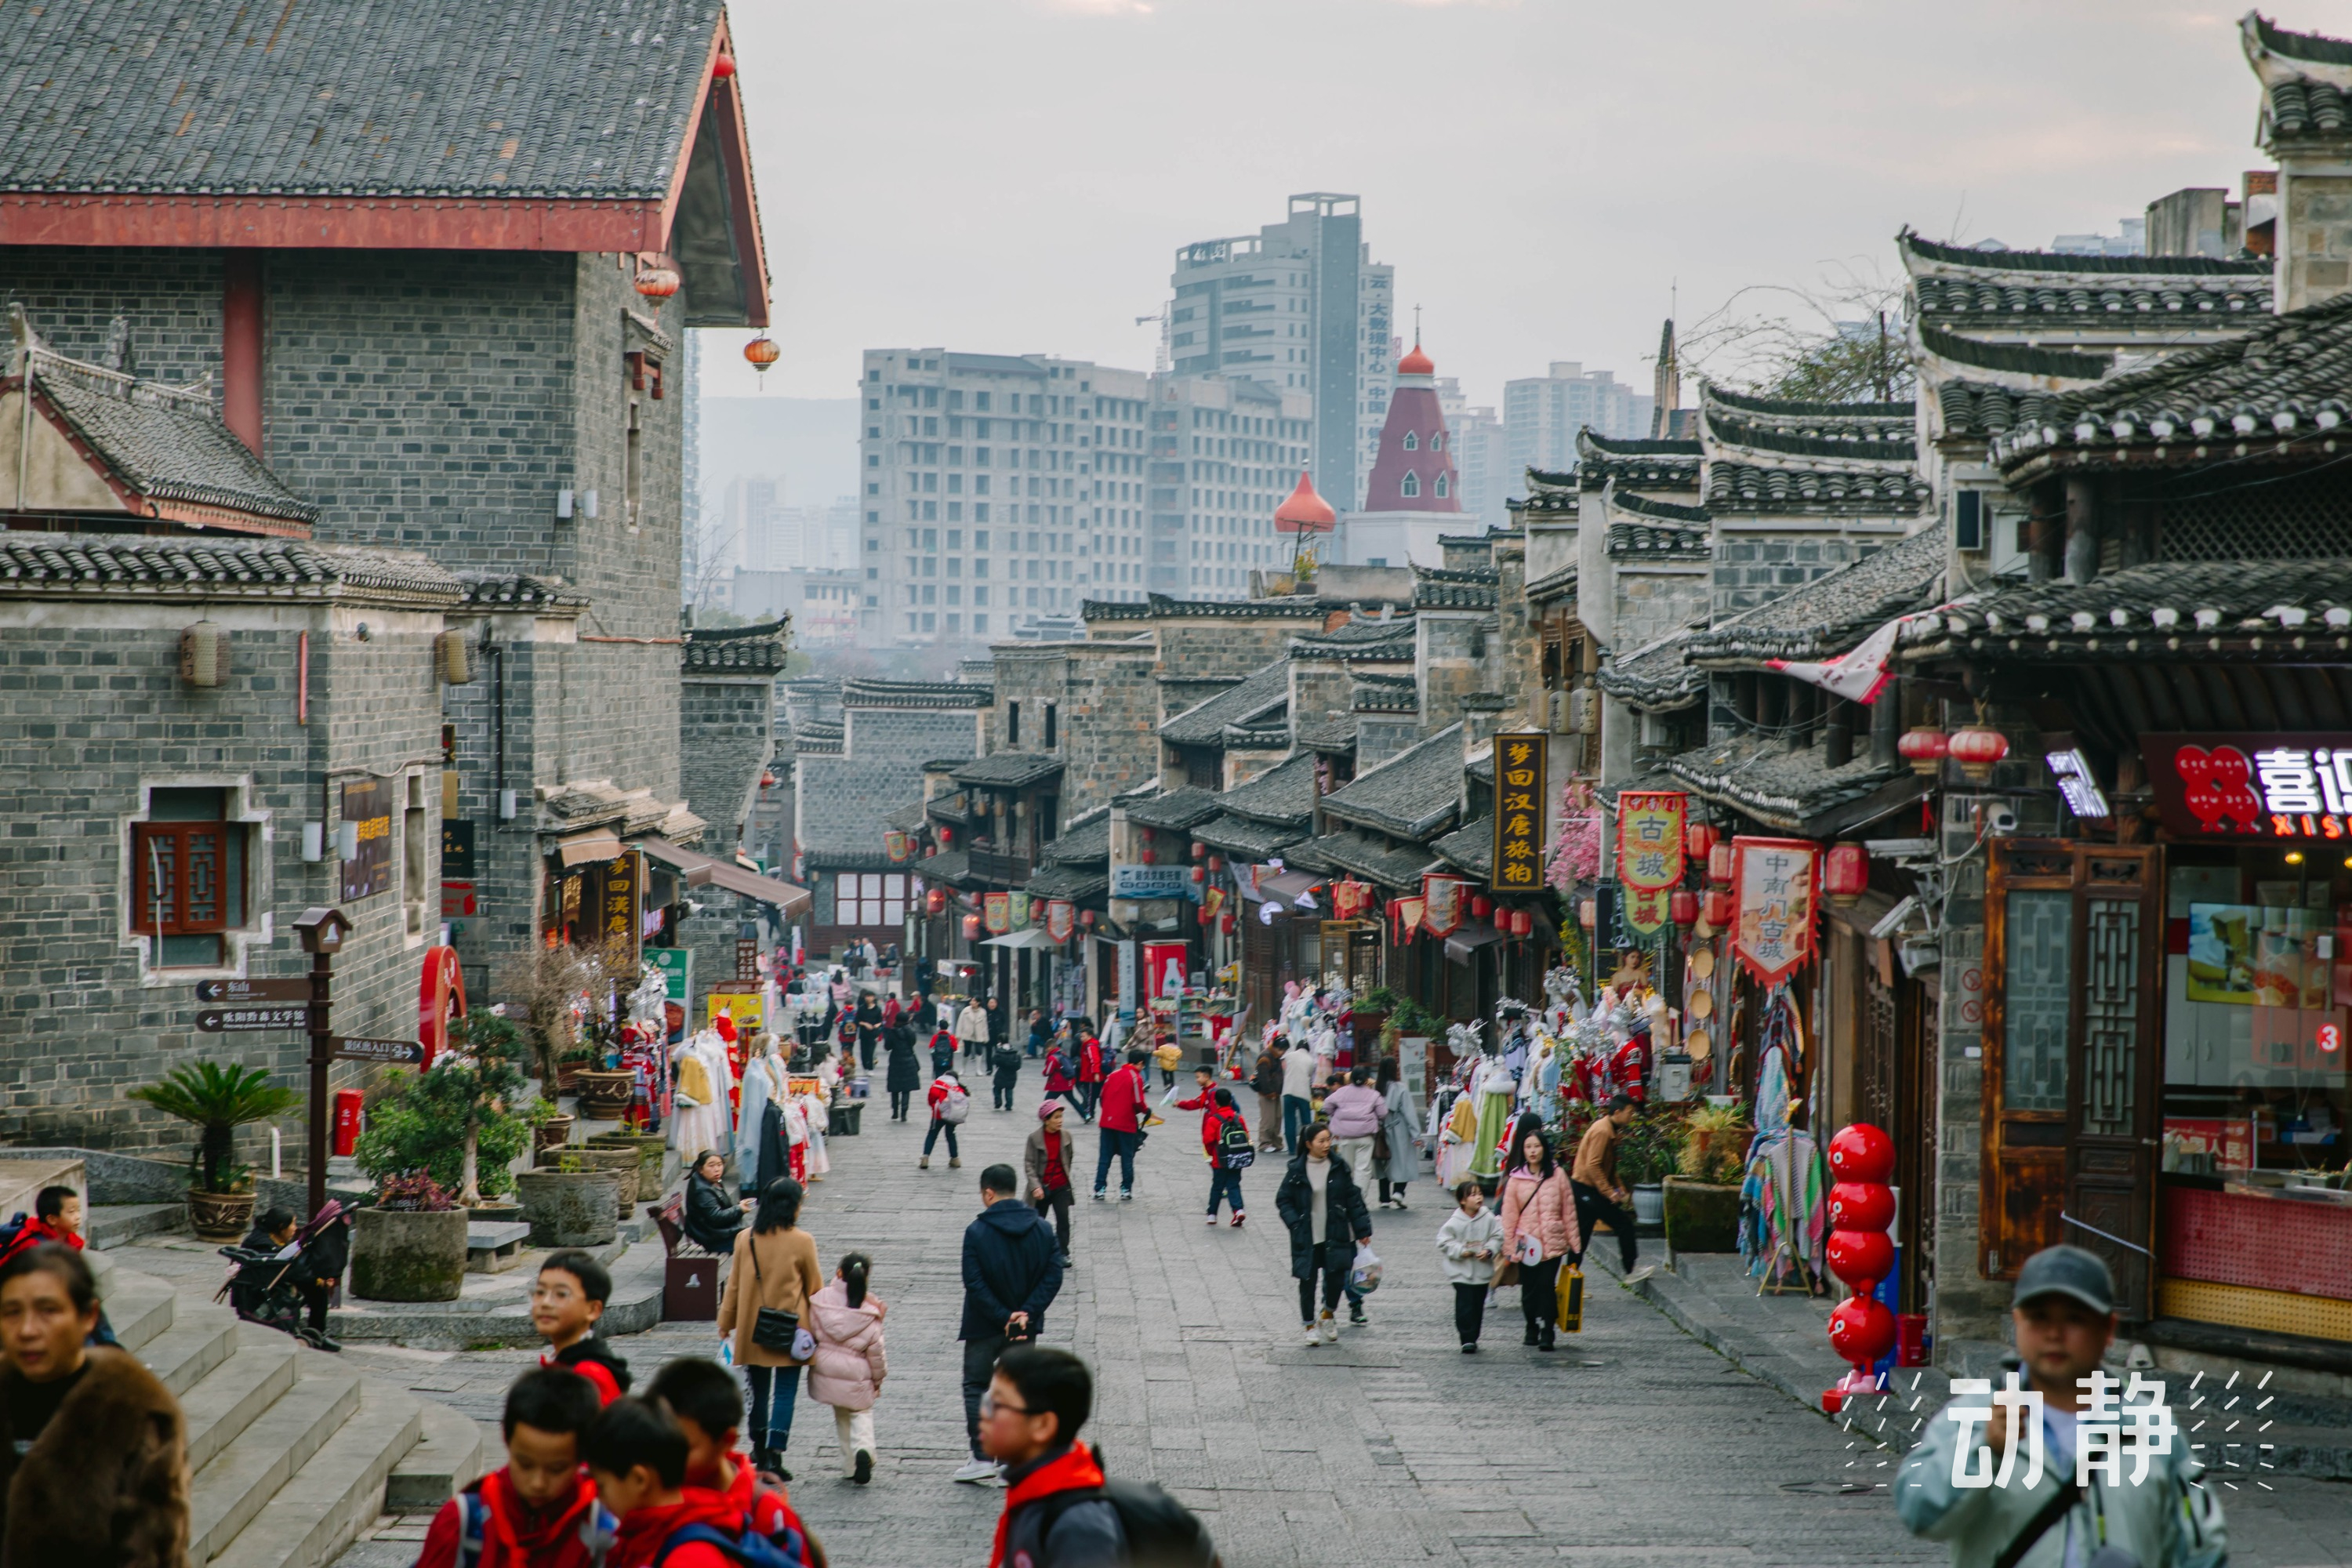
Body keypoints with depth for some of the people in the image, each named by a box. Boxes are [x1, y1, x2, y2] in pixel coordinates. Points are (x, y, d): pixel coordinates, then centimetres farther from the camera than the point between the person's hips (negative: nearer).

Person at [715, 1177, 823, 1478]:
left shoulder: (745, 1239, -2)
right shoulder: (802, 1242, -10)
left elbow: (734, 1284, 5)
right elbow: (814, 1287, 1)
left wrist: (725, 1322, 15)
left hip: (753, 1328, 3)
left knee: (759, 1388, 17)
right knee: (785, 1392, -1)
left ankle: (760, 1448, 29)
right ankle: (774, 1453, -11)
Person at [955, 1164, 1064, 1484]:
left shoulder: (977, 1232, -13)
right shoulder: (1042, 1228, -1)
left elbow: (974, 1284, -18)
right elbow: (1053, 1275, -7)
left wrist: (1003, 1318, -14)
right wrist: (1026, 1313, -12)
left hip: (985, 1326, -4)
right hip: (1027, 1325, 4)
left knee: (975, 1387, 8)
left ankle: (982, 1458, 1)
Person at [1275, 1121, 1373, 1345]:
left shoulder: (1339, 1167, -1)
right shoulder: (1297, 1171, -7)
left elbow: (1353, 1200, 4)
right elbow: (1283, 1200, 1)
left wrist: (1363, 1230, 4)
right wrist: (1295, 1224, -12)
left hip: (1334, 1237, 1)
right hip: (1307, 1239, -1)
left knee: (1336, 1277, 0)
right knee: (1307, 1281, 4)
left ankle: (1329, 1315, 29)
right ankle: (1310, 1326, 22)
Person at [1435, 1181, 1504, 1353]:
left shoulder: (1489, 1219, -3)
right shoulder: (1454, 1222, -9)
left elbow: (1498, 1237, 2)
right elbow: (1444, 1242, -5)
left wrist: (1489, 1251, -13)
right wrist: (1461, 1251, -17)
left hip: (1483, 1272, 3)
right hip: (1461, 1272, -3)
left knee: (1478, 1306, 11)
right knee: (1464, 1306, -7)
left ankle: (1473, 1338, 23)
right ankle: (1467, 1340, -4)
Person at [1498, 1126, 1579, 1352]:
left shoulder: (1557, 1174, 2)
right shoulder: (1515, 1178, 1)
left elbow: (1568, 1210, 5)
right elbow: (1509, 1215, 3)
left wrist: (1573, 1243, 5)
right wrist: (1509, 1246, 1)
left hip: (1553, 1243, -1)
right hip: (1526, 1244, 1)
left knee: (1547, 1286, -8)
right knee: (1529, 1289, 7)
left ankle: (1547, 1333, -1)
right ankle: (1532, 1329, 26)